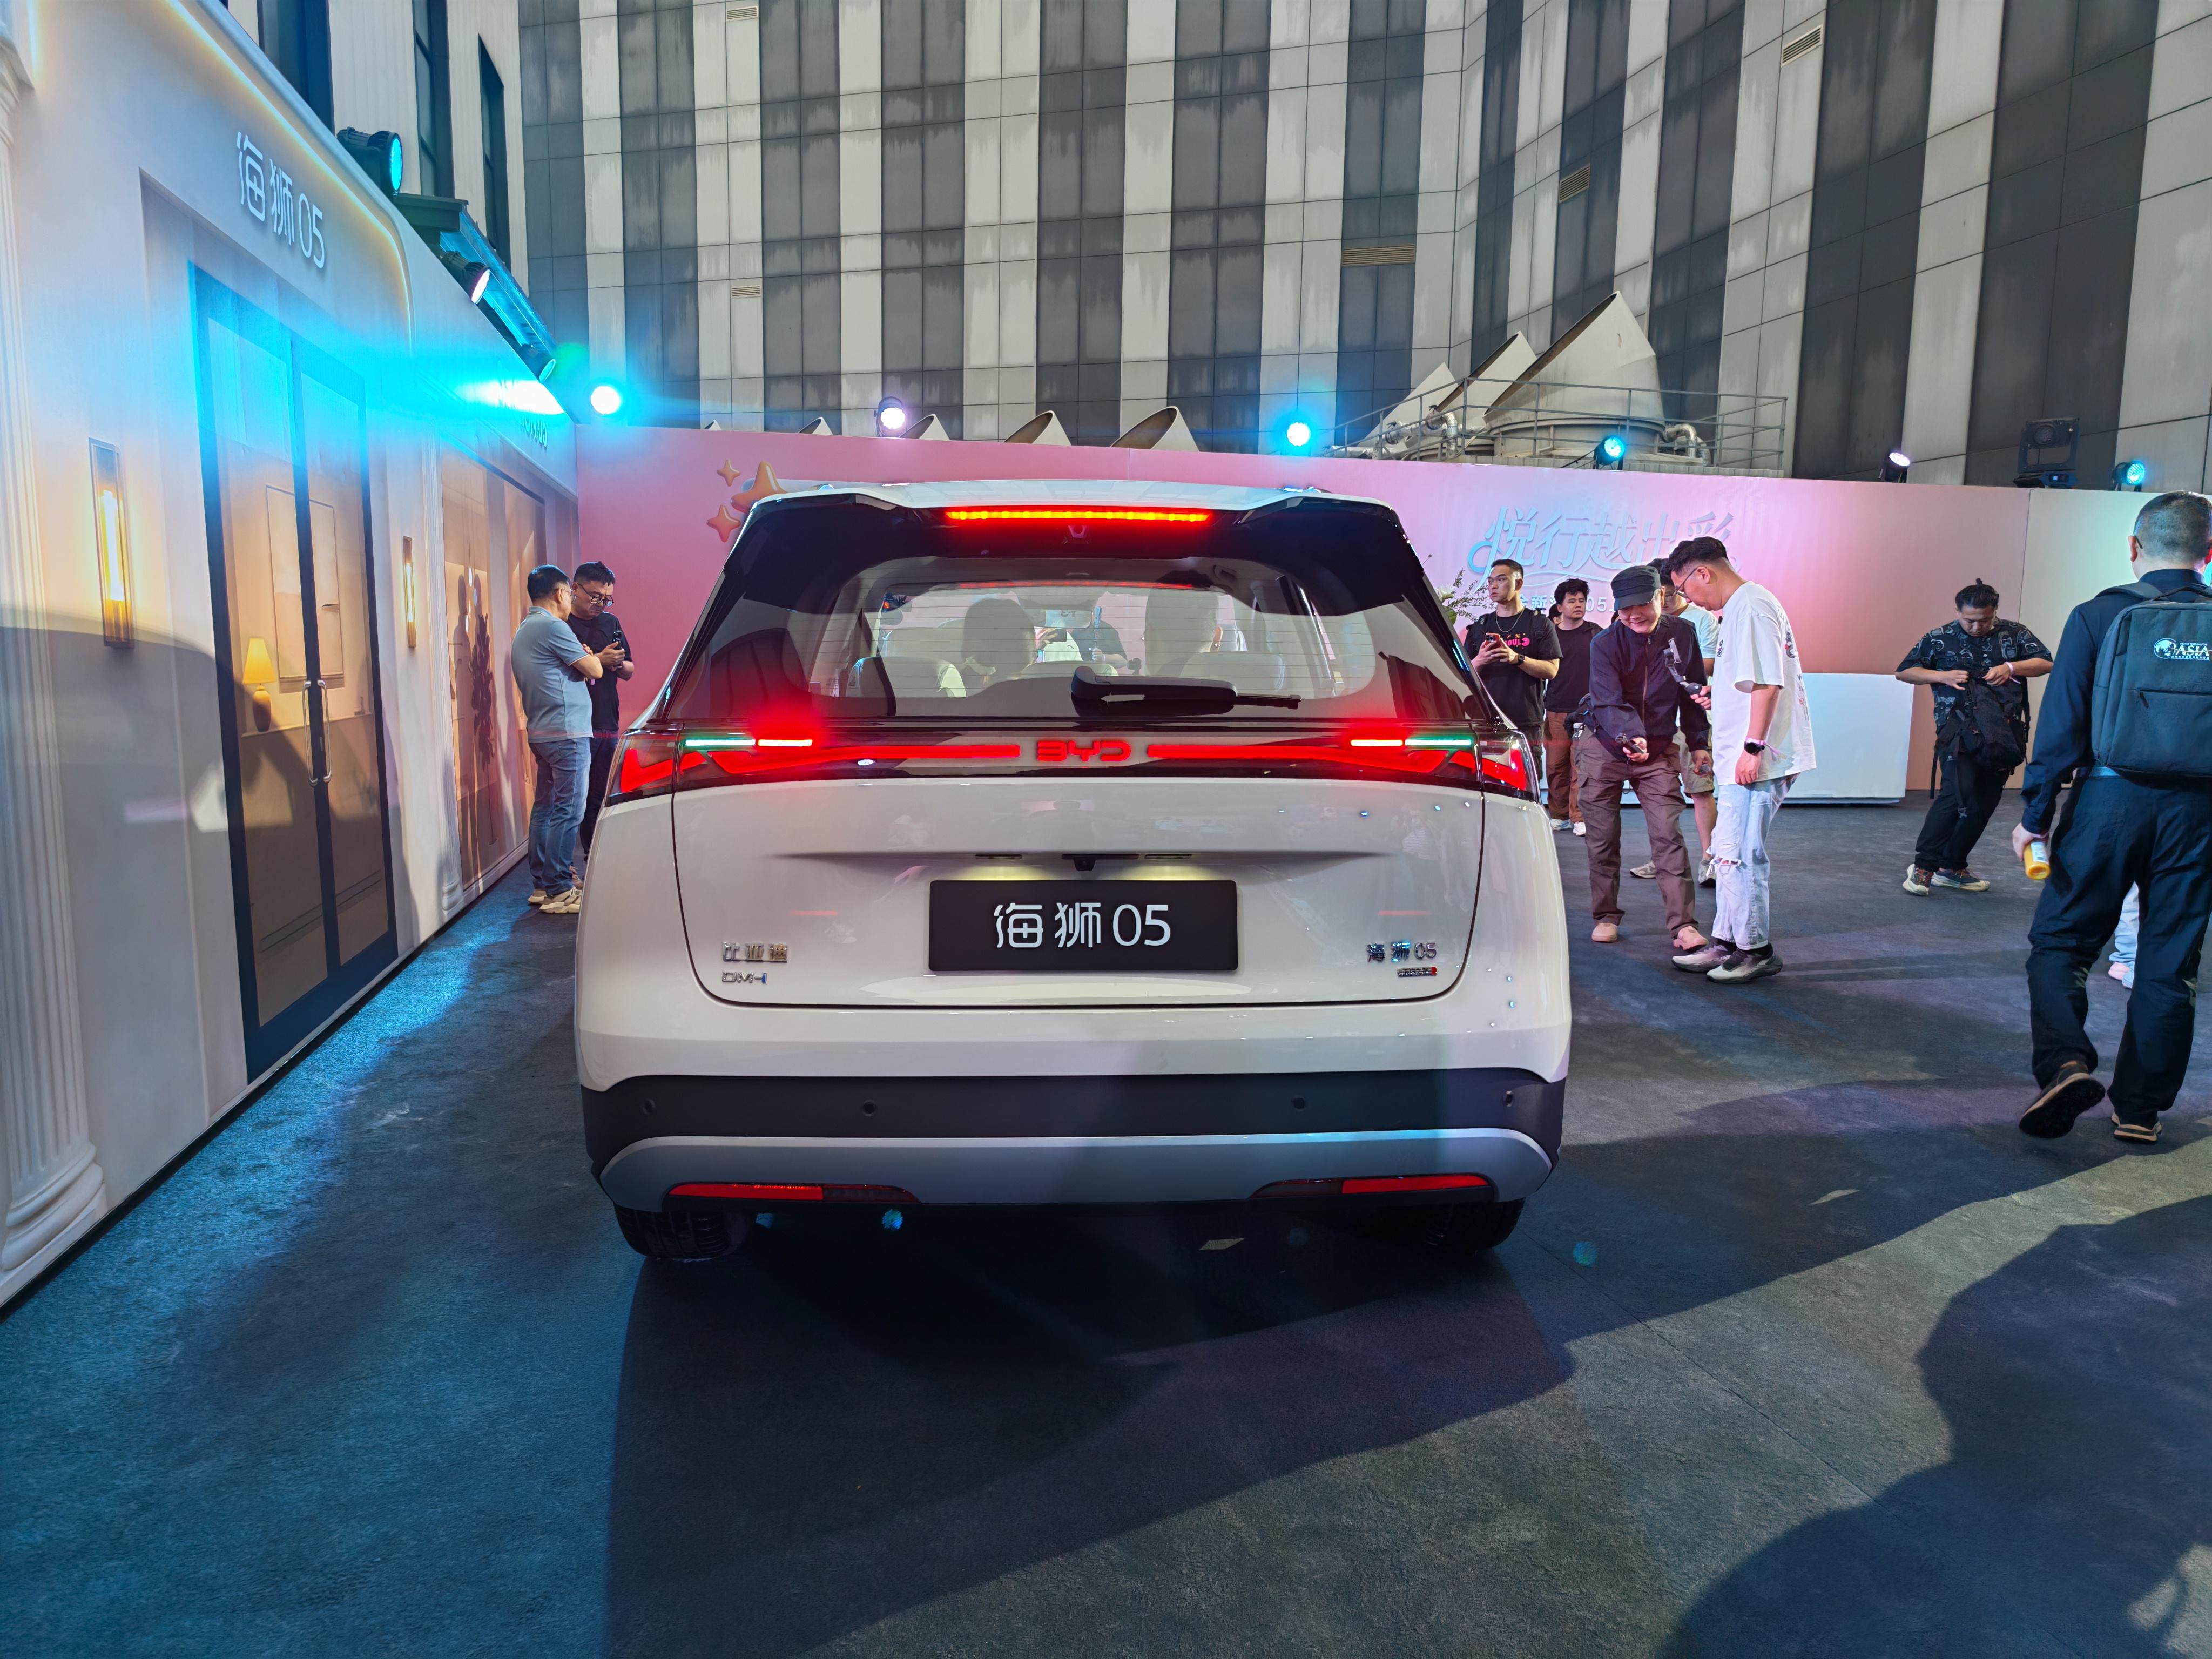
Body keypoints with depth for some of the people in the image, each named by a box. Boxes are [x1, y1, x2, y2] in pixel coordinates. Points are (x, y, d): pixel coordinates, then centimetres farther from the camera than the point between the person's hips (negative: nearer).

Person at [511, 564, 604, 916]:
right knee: (568, 812, -8)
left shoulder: (524, 630, 19)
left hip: (542, 733, 10)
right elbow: (594, 670, -11)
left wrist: (587, 658, 14)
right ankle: (559, 892, -6)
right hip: (567, 732, -10)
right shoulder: (553, 627, -13)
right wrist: (594, 658, 10)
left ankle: (541, 885, 19)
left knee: (544, 808, 13)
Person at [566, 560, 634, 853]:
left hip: (608, 727, 5)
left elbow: (629, 672, 21)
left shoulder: (611, 622, 17)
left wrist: (618, 664, -2)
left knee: (601, 801, 7)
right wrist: (600, 660, -16)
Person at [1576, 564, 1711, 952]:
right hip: (1604, 749, -1)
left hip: (1658, 750, 1)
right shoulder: (1605, 644, -12)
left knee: (1668, 835, -7)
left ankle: (1684, 924, -5)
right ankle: (1606, 916, 20)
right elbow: (1608, 702, -23)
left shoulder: (1682, 636, -2)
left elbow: (1691, 692, 11)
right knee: (1603, 839, 5)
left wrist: (1697, 742, 11)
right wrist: (1631, 737, -41)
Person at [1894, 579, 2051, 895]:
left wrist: (2011, 668, -10)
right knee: (1958, 793, -20)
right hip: (1959, 730, -4)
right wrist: (1943, 676, -10)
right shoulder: (1940, 638, 2)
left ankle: (1952, 868, 15)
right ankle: (1923, 865, -13)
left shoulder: (2013, 634, 8)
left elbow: (2047, 662, 7)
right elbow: (1904, 672, 6)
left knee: (1985, 803, 5)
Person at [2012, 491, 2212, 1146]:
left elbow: (2061, 721, -7)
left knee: (2059, 942, 8)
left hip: (2109, 797, -2)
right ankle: (2139, 1108, 17)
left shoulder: (2099, 616, -4)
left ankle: (2065, 1062, -15)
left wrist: (2036, 812, -4)